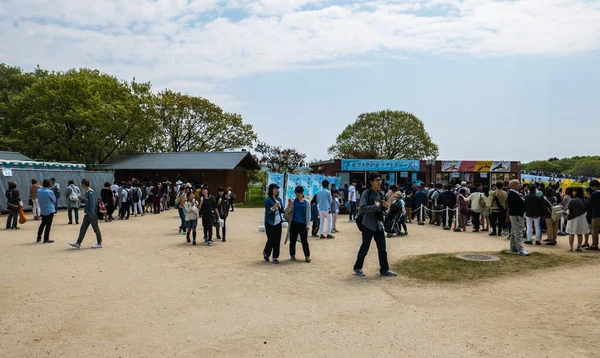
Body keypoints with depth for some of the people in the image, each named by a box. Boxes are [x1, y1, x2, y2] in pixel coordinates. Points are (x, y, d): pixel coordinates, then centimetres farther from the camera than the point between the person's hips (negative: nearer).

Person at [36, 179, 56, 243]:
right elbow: (54, 200, -5)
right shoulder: (49, 192, -16)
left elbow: (39, 199, 14)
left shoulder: (38, 191, 2)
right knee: (48, 225, 0)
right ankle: (46, 239, 3)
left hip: (42, 211, 6)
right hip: (50, 210, -6)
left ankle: (38, 238, 23)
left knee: (42, 224, 19)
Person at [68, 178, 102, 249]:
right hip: (87, 214, 9)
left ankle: (99, 243, 12)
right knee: (83, 228, 10)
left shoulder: (91, 193, -19)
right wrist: (82, 199, 16)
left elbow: (92, 204, -21)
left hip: (92, 214, -9)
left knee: (96, 229, 2)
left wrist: (92, 214, -20)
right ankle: (78, 243, 15)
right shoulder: (87, 192, 10)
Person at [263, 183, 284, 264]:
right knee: (271, 240, -3)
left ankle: (275, 257, 12)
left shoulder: (279, 199, 8)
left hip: (278, 222, 5)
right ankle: (266, 253, 25)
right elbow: (267, 212, -13)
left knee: (277, 240, 3)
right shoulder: (268, 200, -10)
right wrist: (274, 207, -27)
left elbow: (282, 211, 11)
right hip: (270, 223, -5)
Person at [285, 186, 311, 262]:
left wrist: (308, 225, -1)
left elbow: (308, 214, 3)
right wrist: (289, 204, -18)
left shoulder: (306, 202, 1)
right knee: (293, 240, 8)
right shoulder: (293, 201, 2)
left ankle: (307, 256, 7)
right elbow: (288, 211, -1)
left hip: (303, 224, -1)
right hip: (294, 223, 1)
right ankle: (292, 255, 20)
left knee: (304, 241, 0)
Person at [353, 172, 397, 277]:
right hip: (368, 225, -6)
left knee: (382, 248, 8)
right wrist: (375, 206, -25)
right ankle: (357, 268, 19)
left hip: (379, 225, 6)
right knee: (365, 248, 3)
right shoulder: (366, 193, -13)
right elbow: (362, 208, -24)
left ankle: (384, 270, 19)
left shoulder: (380, 193, 9)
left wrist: (386, 206, -1)